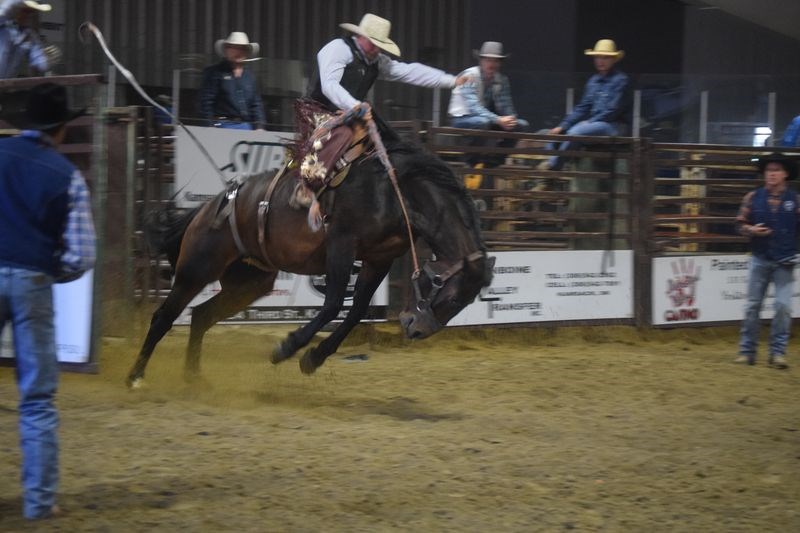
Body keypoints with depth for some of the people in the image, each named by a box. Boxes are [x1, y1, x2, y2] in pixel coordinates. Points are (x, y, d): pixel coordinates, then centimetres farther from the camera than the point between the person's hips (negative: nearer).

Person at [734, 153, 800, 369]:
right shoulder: (753, 198, -1)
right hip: (760, 259, 1)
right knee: (753, 305, 6)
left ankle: (778, 351, 4)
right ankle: (747, 351, 14)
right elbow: (740, 223, 5)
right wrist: (750, 229, -16)